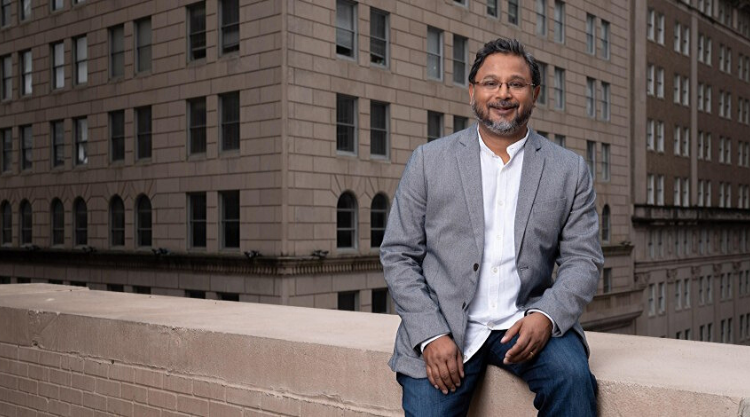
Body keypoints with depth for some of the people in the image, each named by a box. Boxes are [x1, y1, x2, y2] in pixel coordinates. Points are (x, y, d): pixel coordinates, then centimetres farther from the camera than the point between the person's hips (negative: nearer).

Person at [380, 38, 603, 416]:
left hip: (526, 324, 1)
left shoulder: (570, 170, 6)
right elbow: (398, 255, 1)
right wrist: (431, 335, -12)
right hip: (442, 328, -1)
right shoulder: (429, 161, 3)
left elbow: (583, 260, 4)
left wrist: (546, 315, -16)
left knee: (572, 376, -25)